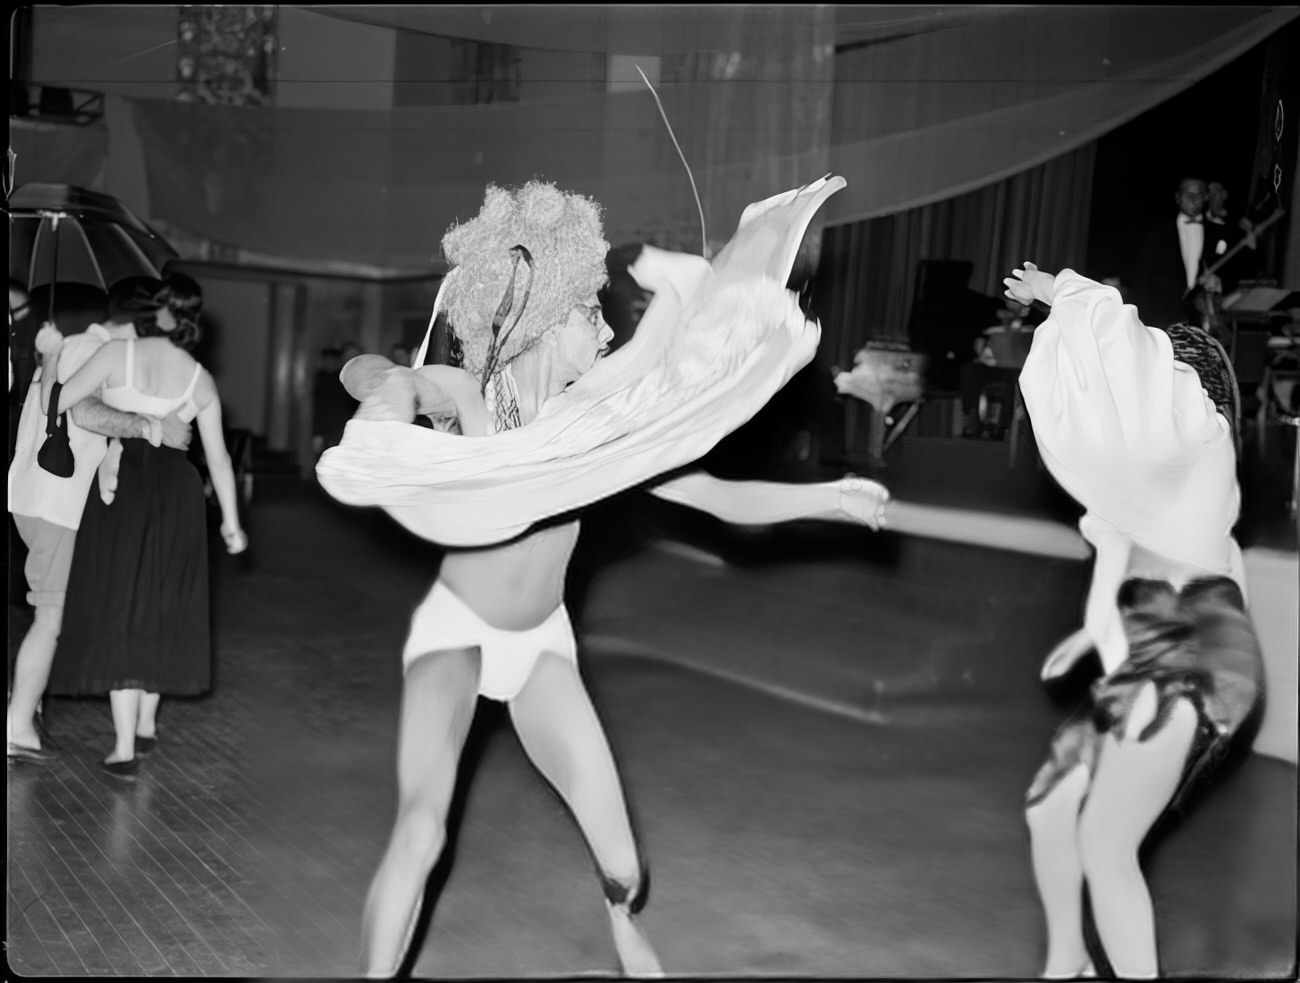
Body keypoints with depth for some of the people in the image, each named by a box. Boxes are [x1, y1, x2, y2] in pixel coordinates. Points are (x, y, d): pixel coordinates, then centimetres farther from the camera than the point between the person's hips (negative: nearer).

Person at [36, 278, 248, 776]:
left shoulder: (117, 352, -6)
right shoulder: (200, 379, 4)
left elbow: (55, 403, -8)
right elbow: (218, 456, 6)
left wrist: (51, 356, 8)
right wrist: (230, 520, 14)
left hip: (121, 487, -3)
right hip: (177, 492, 3)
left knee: (117, 609, 2)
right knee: (159, 609, 18)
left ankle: (124, 747, -2)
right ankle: (146, 726, 28)